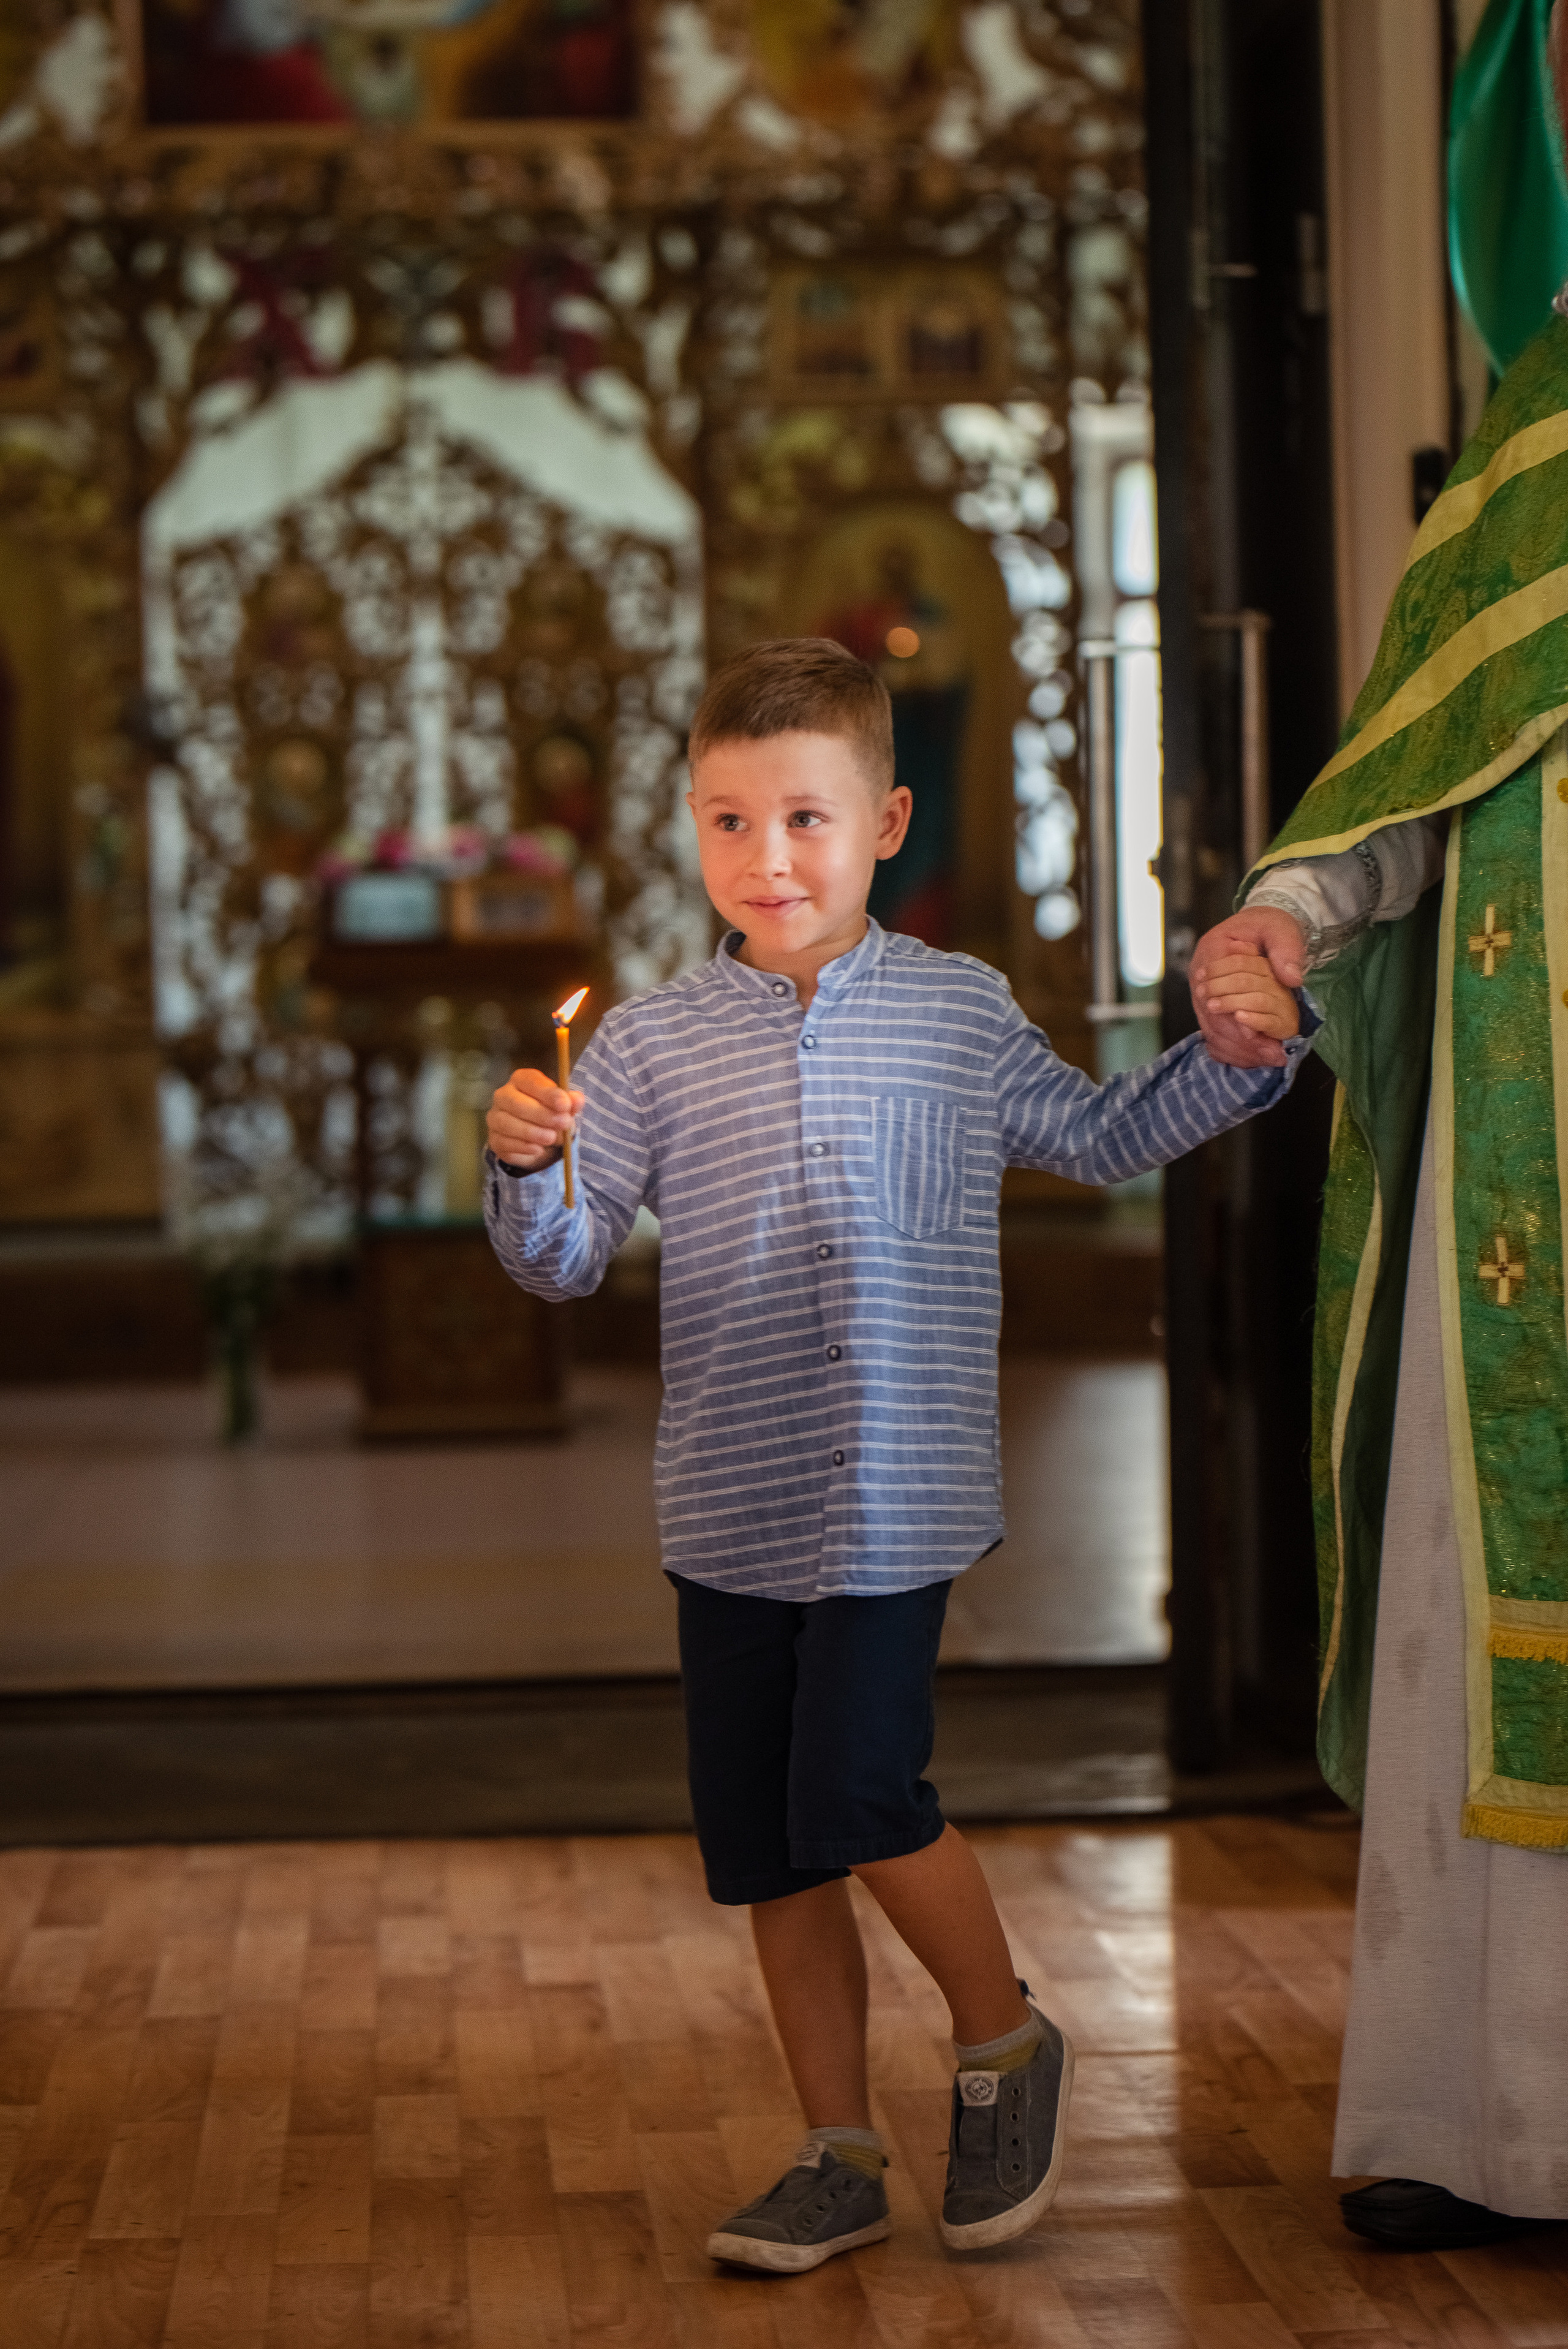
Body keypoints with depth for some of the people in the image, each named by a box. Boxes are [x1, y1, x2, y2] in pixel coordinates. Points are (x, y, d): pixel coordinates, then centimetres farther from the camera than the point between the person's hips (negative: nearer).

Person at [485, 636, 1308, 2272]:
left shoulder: (960, 1013, 3)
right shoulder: (649, 1045, 3)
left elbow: (1100, 1139, 18)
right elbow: (567, 1262, -2)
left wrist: (1238, 1052, 5)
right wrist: (521, 1166, -22)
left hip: (894, 1502, -3)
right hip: (726, 1511, 3)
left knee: (859, 1804, -13)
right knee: (767, 1852, 8)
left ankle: (1004, 2043, 16)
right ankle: (841, 2156, 24)